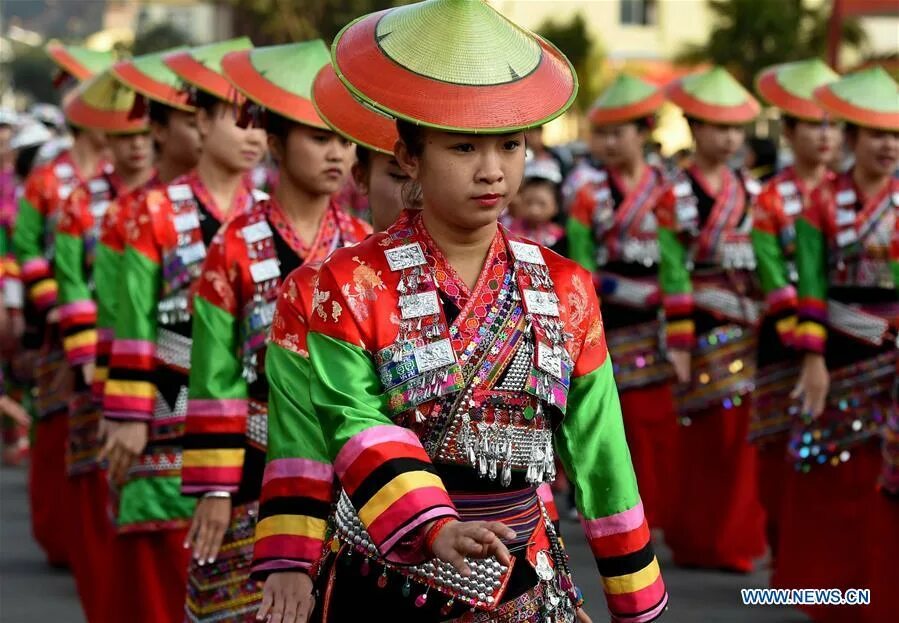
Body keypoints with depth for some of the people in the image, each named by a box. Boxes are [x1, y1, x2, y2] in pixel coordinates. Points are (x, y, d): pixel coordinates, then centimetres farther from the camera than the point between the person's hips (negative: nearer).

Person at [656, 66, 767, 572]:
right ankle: (703, 541, 10)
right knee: (709, 434, -1)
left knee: (744, 433, 6)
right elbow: (673, 273, -9)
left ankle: (739, 535, 19)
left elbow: (766, 262, 13)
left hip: (749, 327, 5)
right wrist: (679, 344, -12)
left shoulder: (750, 192, 10)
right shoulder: (676, 196, -6)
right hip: (705, 329, -5)